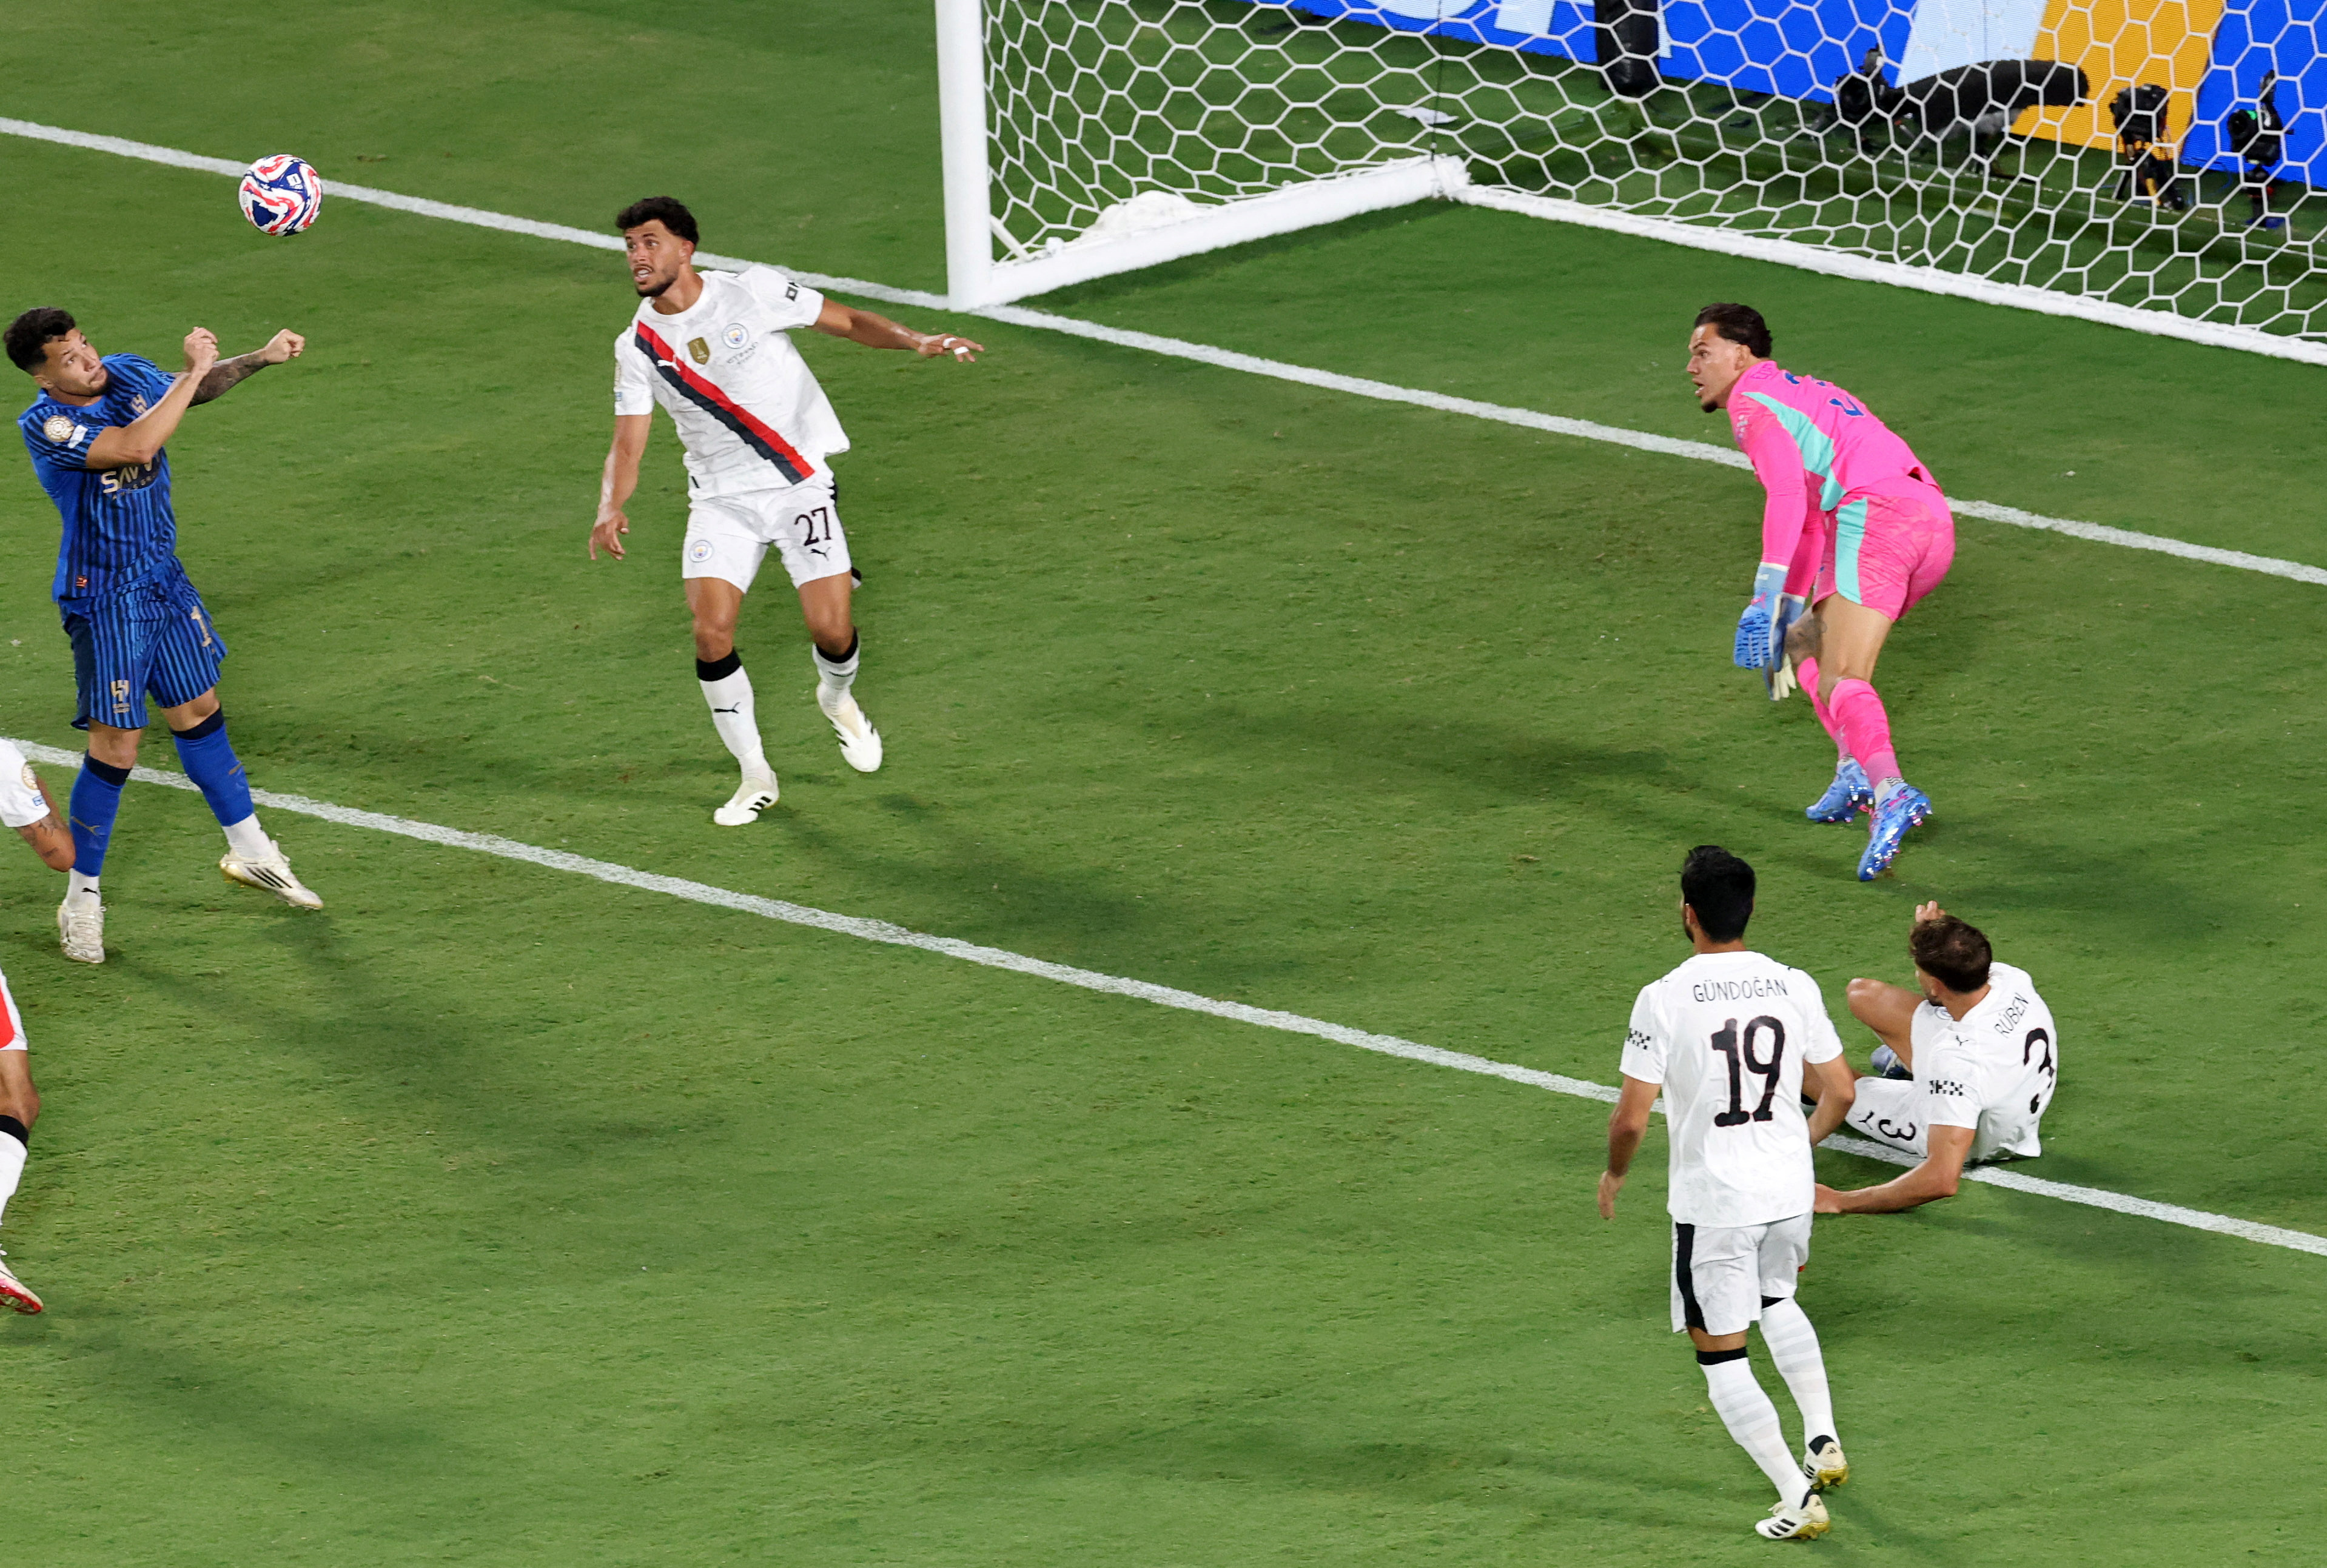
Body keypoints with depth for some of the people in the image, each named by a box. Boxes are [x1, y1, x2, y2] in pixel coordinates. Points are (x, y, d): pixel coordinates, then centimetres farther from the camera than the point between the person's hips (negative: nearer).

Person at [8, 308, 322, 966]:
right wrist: (193, 370, -29)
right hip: (105, 603, -7)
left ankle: (250, 851, 35)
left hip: (164, 584, 7)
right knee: (116, 746, -7)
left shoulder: (127, 376, -2)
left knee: (199, 714, 19)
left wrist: (257, 359, 1)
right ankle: (81, 898, 6)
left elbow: (200, 390, 18)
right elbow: (135, 446, -36)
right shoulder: (45, 424, -23)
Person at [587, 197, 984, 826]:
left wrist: (917, 342, -17)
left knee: (830, 627, -13)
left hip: (801, 485, -2)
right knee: (712, 632, -16)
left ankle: (836, 697, 26)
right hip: (721, 500, 2)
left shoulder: (753, 291, -8)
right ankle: (755, 776, 2)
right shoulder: (637, 347, 0)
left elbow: (848, 322, 0)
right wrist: (611, 507, -21)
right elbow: (627, 444, -1)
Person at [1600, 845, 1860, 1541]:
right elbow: (1840, 1093, 6)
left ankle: (1797, 1499, 1)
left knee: (1721, 1355, 8)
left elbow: (1631, 1119, -14)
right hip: (1790, 1192, 5)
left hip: (1712, 1203, -5)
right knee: (1776, 1300, 34)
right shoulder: (1793, 987, -3)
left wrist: (1614, 1174, 7)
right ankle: (1823, 1441, 28)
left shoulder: (1664, 1000, -15)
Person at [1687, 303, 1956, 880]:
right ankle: (1856, 771, 10)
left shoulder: (1753, 401, 6)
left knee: (1842, 680, -20)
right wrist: (1786, 611, 44)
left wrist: (1768, 599, -18)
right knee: (1806, 640, 24)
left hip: (1878, 517, -9)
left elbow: (1788, 493, -13)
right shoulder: (1804, 393, 35)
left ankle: (1891, 792, -43)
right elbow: (1812, 523, 41)